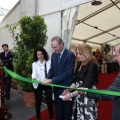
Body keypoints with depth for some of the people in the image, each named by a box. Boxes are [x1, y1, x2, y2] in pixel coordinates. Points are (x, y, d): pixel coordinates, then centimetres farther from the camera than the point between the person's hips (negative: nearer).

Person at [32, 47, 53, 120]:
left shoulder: (49, 62, -3)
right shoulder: (34, 63, -1)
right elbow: (34, 73, -14)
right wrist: (33, 78, -35)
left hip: (48, 84, -1)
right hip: (38, 85, 1)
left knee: (49, 102, 2)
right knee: (38, 102, 11)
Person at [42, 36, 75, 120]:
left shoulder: (70, 55, -19)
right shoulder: (54, 54, 3)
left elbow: (67, 73, -24)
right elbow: (52, 69, 9)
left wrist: (51, 80, -24)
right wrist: (48, 79, -10)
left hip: (66, 87, -6)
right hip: (56, 86, 6)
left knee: (66, 108, 13)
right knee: (58, 107, 21)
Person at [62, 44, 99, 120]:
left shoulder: (92, 65, -17)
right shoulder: (81, 64, 8)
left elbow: (86, 86, -21)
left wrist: (71, 94, -20)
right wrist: (68, 89, -3)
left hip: (88, 98, -7)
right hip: (79, 97, 7)